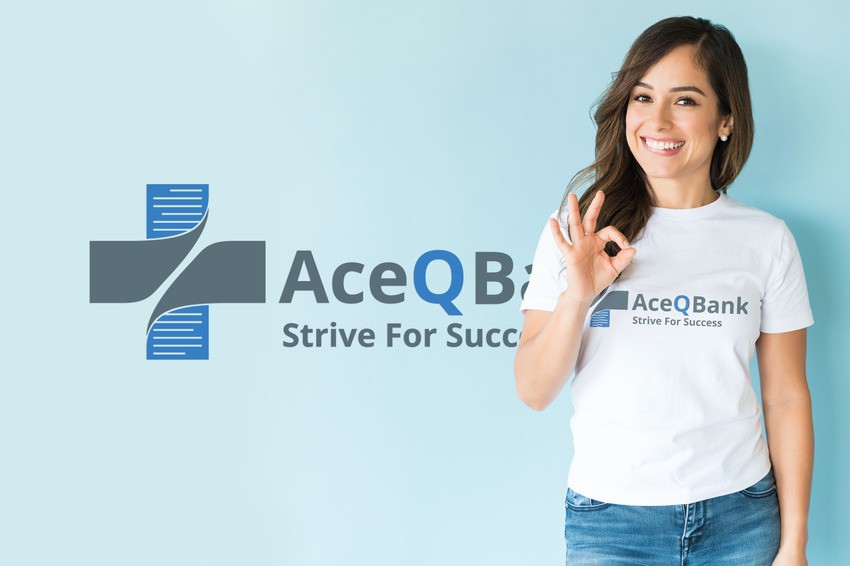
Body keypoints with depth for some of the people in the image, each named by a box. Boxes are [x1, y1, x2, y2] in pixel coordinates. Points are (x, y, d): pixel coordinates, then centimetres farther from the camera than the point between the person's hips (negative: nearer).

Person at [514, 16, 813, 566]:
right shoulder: (579, 228, -3)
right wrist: (576, 296, -21)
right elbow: (534, 392, -6)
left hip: (739, 515, 1)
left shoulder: (767, 239, -1)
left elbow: (787, 397, 2)